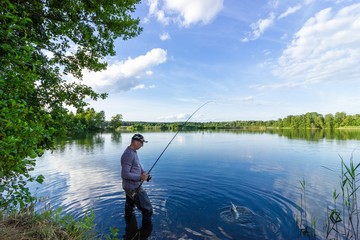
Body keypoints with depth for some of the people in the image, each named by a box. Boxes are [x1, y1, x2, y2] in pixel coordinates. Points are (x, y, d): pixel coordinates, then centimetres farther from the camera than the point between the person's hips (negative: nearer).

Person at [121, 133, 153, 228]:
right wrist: (140, 177, -27)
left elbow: (137, 165, 15)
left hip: (130, 187, 11)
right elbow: (125, 174, -28)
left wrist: (144, 173, -2)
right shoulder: (128, 154, -26)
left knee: (129, 207, 28)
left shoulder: (133, 152, 5)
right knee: (147, 209, -3)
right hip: (134, 188, -11)